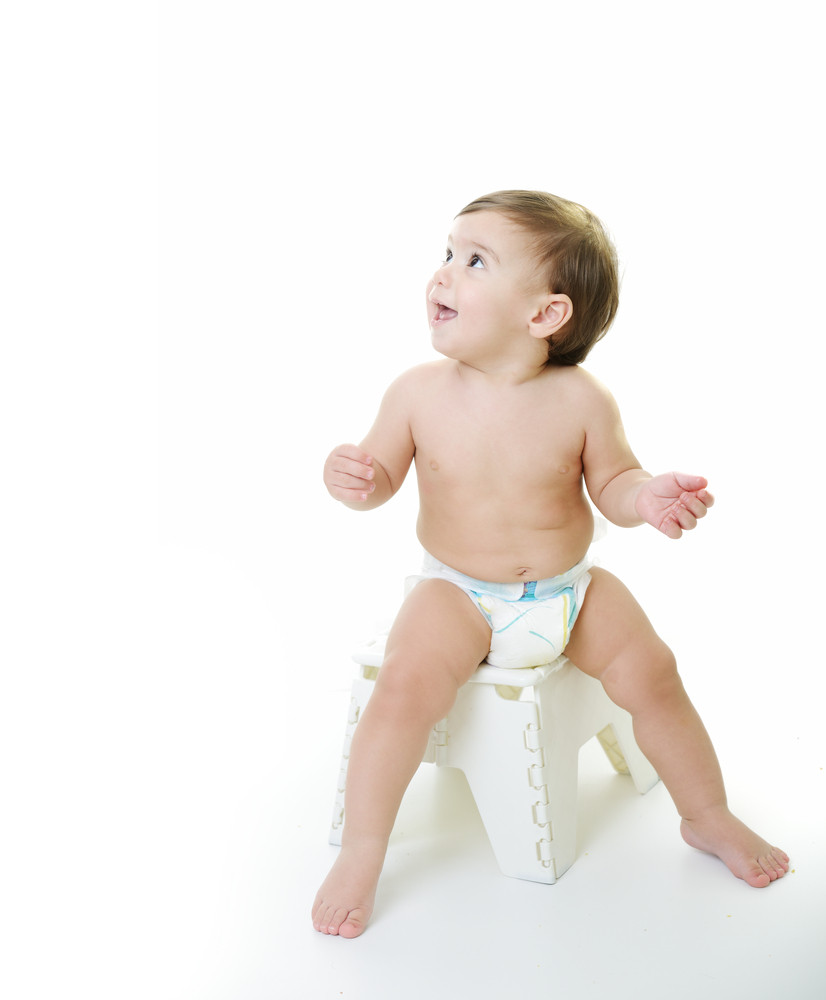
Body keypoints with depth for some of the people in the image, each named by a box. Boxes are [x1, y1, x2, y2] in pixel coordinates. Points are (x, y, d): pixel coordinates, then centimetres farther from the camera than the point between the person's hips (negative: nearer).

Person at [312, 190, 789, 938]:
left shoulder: (581, 400, -14)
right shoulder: (420, 393, -12)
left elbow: (610, 482, -3)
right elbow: (382, 474, -2)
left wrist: (645, 497, -26)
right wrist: (351, 477, -25)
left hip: (569, 589, 1)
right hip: (460, 594, -1)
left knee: (651, 672, -6)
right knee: (407, 685, -25)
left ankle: (709, 816, 22)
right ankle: (361, 853, -5)